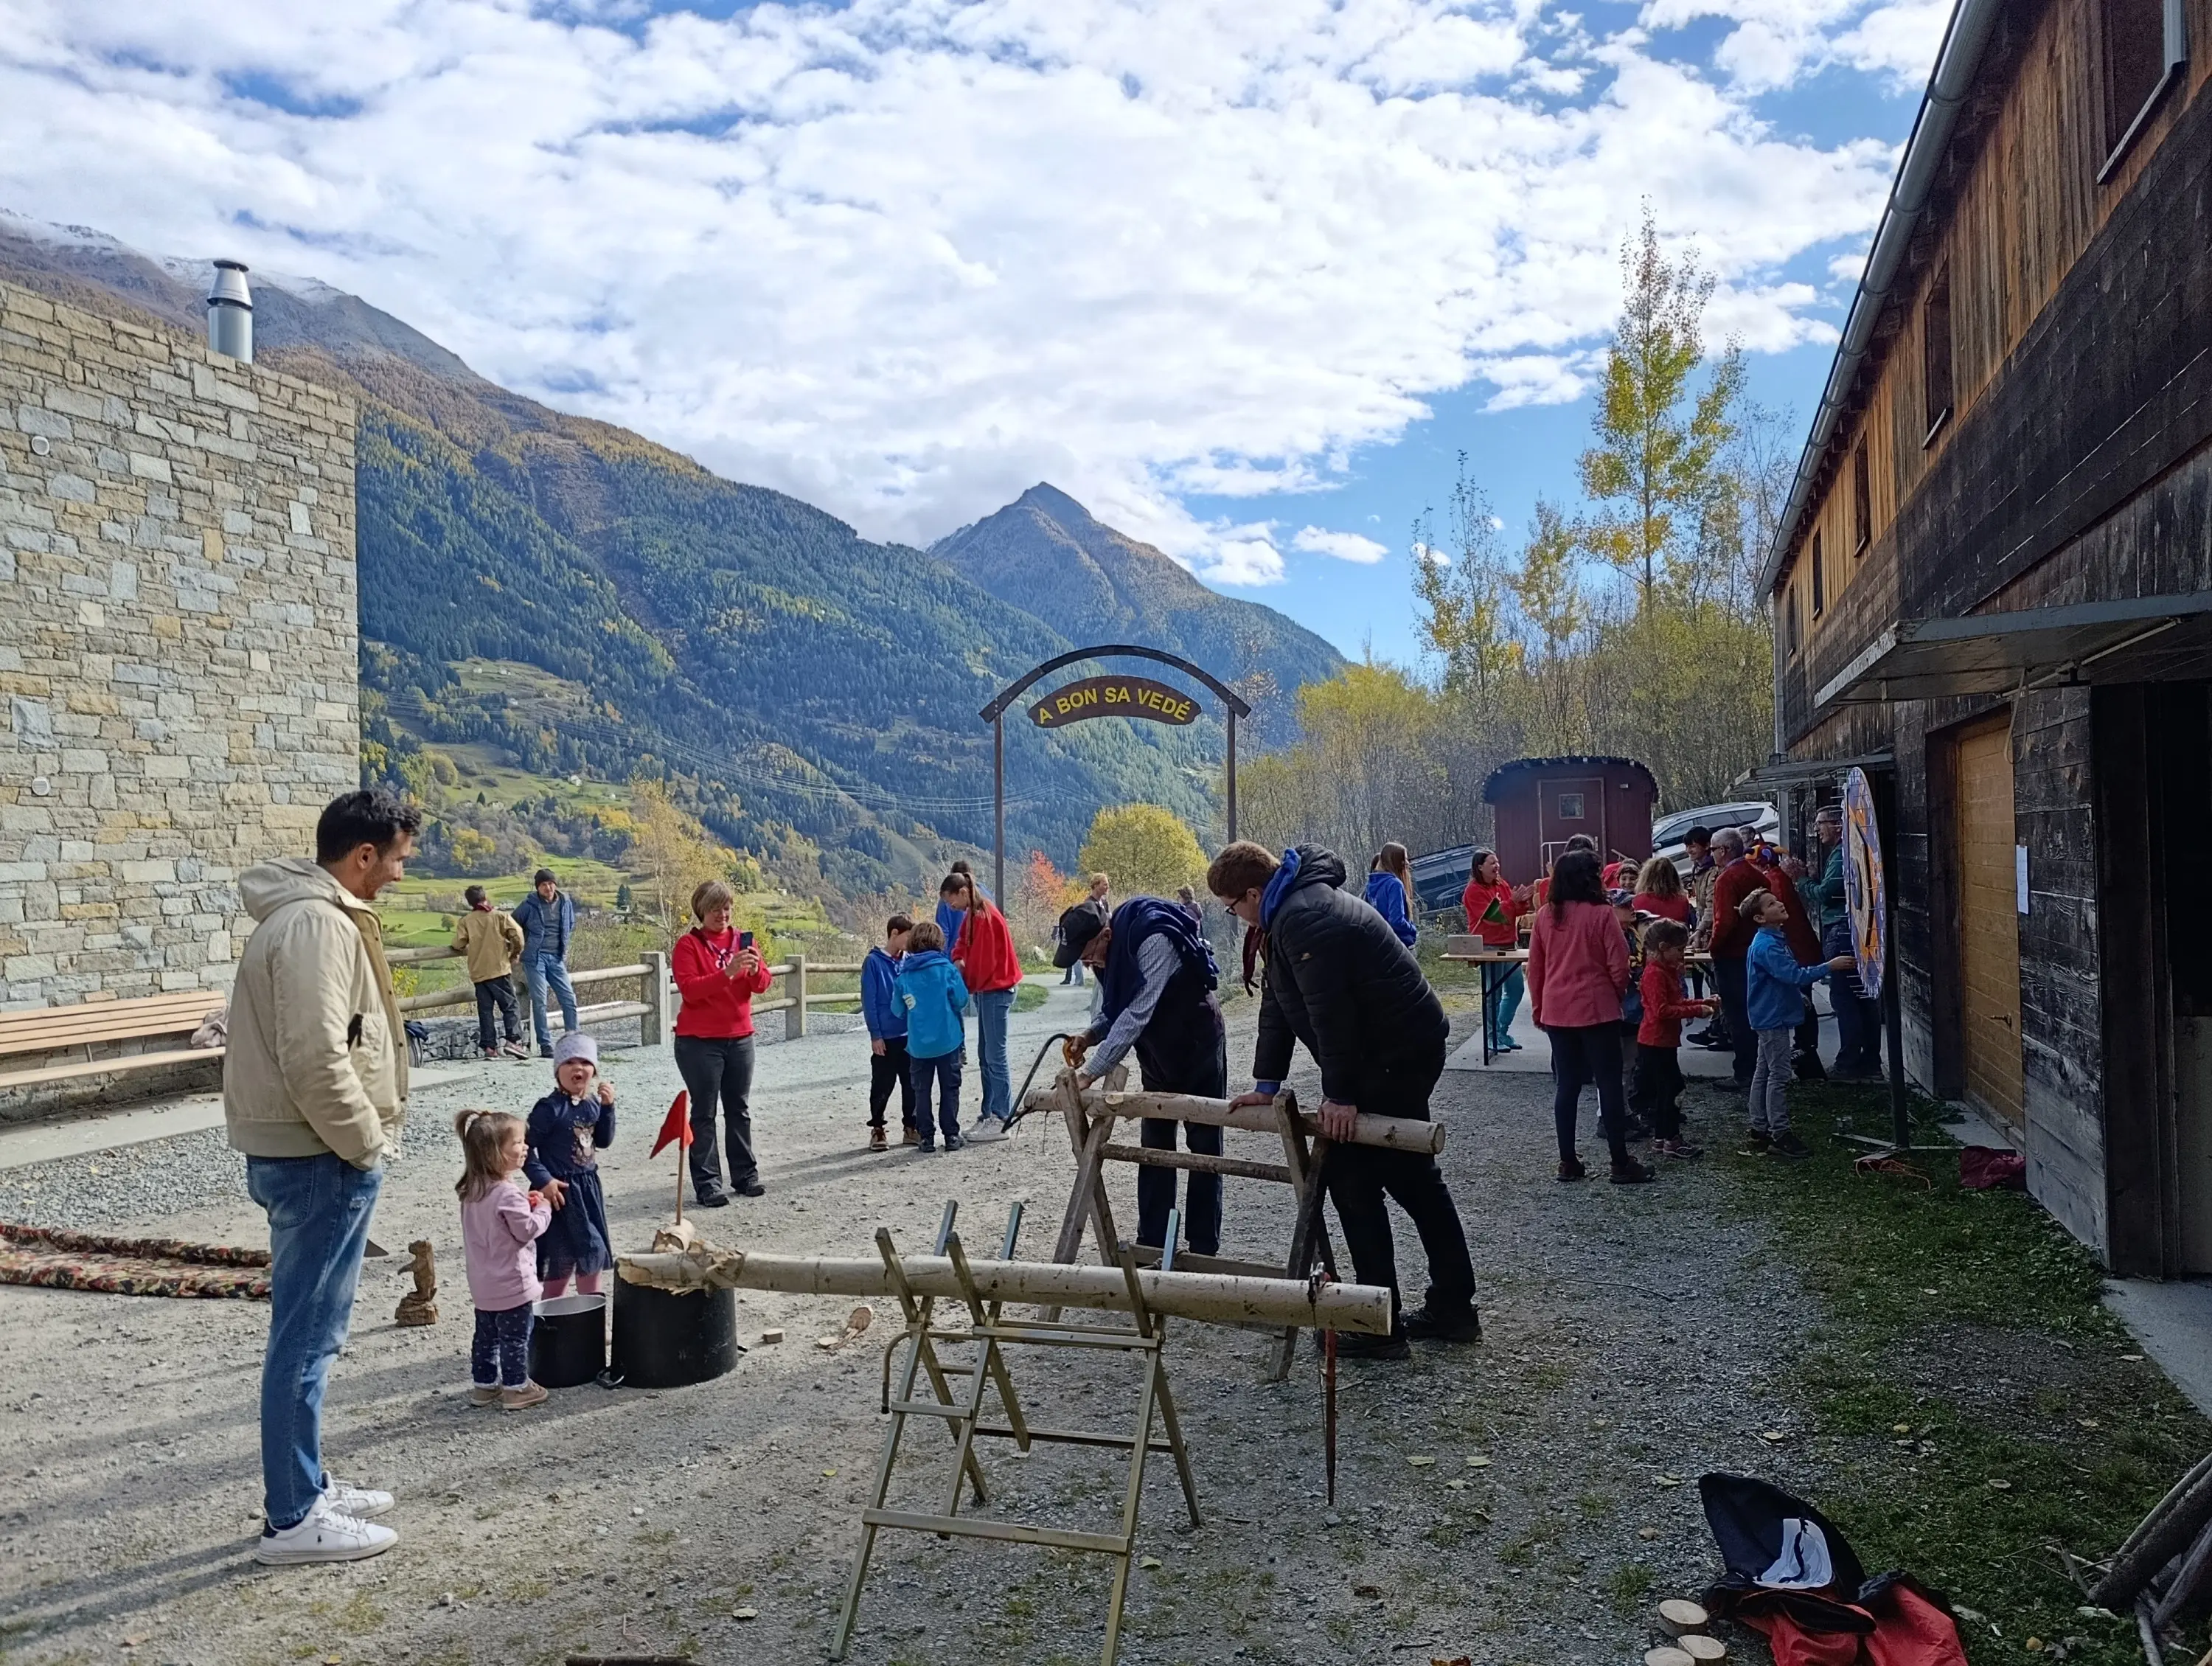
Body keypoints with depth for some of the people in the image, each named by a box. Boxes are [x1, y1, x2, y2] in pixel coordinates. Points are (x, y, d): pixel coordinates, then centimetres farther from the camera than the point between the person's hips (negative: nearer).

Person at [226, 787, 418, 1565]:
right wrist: (365, 1142, -15)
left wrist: (364, 1134, 15)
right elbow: (315, 1060, -26)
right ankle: (293, 1519, 9)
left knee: (309, 1331, 18)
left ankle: (305, 1487, 31)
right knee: (307, 1336, -1)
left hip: (312, 1155, 11)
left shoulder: (314, 916, 14)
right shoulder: (316, 925, -20)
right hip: (321, 1160, -11)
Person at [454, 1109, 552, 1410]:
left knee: (486, 1336, 19)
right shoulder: (508, 1194, -25)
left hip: (483, 1284, 9)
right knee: (515, 1339, 4)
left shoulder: (473, 1190, 4)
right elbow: (528, 1230, -21)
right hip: (513, 1284, -9)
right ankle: (516, 1388, 12)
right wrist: (542, 1208, -5)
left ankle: (483, 1385, 28)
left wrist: (525, 1205, 8)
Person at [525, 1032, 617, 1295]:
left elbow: (604, 1141, 8)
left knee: (595, 1251, 15)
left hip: (589, 1185, 7)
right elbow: (525, 1148, -16)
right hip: (561, 1188, -7)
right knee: (563, 1259, -2)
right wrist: (543, 1180, -21)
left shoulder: (593, 1103, 3)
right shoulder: (550, 1108, -17)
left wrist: (607, 1107, -4)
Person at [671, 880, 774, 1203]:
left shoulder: (743, 940, 9)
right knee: (704, 1113, -3)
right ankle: (707, 1185, 0)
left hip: (740, 1038, 5)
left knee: (739, 1110, 11)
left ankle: (745, 1175, 19)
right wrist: (727, 973, -28)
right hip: (699, 1042, -5)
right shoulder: (688, 945, -4)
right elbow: (690, 989, -17)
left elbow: (763, 985, 2)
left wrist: (755, 970, -20)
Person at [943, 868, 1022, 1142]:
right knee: (985, 1056, 13)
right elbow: (963, 942, 16)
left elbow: (985, 960, -18)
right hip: (985, 990, 10)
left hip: (995, 990, -10)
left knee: (995, 1057, -7)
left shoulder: (986, 916, -19)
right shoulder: (971, 915, 11)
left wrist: (968, 986, -7)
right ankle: (988, 1114, 19)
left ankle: (1001, 1120, -4)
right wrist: (959, 960, -4)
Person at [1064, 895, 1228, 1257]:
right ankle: (1151, 1244, 14)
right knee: (1154, 1145, 8)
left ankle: (1204, 1249, 6)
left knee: (1204, 1145, 0)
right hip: (1157, 1051, 8)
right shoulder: (1107, 952, -8)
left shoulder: (1155, 941, -34)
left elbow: (1137, 1013, -38)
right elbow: (1111, 1012, 2)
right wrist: (1088, 1037, -20)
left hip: (1198, 1044, -7)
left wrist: (1090, 1072, -38)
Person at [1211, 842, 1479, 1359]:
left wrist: (1340, 1094, -19)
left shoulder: (1304, 918, -22)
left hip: (1393, 1055, -11)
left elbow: (1330, 1012, -25)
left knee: (1351, 1177, -4)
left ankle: (1380, 1325, 2)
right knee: (1412, 1175, 17)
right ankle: (1452, 1310, 27)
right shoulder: (1289, 913, 13)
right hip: (1412, 1048, 11)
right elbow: (1277, 1005, 14)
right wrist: (1266, 1084, 13)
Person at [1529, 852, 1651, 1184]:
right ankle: (1621, 1163, 9)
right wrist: (1617, 993, 9)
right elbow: (1619, 965, -10)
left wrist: (1538, 1006, 18)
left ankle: (1568, 1162, 14)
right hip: (1597, 1010, -4)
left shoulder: (1545, 915, 1)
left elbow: (1534, 966, 7)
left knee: (1566, 1086, 11)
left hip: (1556, 1012, 4)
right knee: (1609, 1085, 4)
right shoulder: (1602, 913, -11)